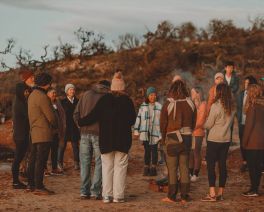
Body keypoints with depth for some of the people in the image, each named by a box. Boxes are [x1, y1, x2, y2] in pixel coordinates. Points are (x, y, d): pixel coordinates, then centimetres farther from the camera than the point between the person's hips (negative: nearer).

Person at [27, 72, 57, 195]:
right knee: (41, 161, -7)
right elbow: (51, 116, -15)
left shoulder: (32, 95, 15)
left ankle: (31, 184, 20)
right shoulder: (42, 97, -16)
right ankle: (39, 187, -5)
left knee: (33, 159, 13)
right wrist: (54, 126, 6)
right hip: (44, 133, -10)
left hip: (34, 133, 10)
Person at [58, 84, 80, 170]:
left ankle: (76, 163, 8)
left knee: (75, 145, 3)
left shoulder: (77, 101, 10)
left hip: (75, 126, 2)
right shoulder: (63, 102, 3)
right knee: (62, 145, 1)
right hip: (65, 126, -2)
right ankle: (60, 162, 10)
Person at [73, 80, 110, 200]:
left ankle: (84, 191, 7)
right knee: (99, 163, 4)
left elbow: (76, 114, 7)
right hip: (99, 134, -3)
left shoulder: (86, 94, 10)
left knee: (85, 163, 8)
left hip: (85, 133, 3)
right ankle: (95, 191, 1)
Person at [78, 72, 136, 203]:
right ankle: (118, 195, 1)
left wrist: (81, 122, 13)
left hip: (106, 139, 1)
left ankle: (107, 195, 6)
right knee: (120, 167, 3)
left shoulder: (104, 100, -2)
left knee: (107, 167, 7)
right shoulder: (127, 101, -3)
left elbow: (93, 116, -3)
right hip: (123, 139, -1)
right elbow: (132, 119, 3)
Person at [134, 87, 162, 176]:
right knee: (147, 150, 5)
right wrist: (136, 130, 6)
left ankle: (153, 168, 12)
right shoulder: (143, 106, 6)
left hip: (155, 131, -2)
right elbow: (138, 118, 9)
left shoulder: (159, 106, -1)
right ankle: (146, 168, 11)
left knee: (154, 150, 5)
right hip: (145, 132, 2)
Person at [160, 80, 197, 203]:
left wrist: (164, 139, 12)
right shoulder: (191, 104, 0)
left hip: (172, 139, -3)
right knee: (184, 167, 8)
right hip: (186, 139, 3)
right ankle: (184, 196, 10)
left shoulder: (168, 105, -9)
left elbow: (163, 124, -3)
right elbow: (193, 123, 6)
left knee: (172, 168, 3)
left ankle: (172, 196, 6)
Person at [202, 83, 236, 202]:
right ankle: (220, 193, 14)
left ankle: (212, 193, -5)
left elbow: (208, 125, -10)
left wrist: (204, 124, 11)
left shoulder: (215, 106, -15)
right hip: (226, 140, 6)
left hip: (214, 140, -6)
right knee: (222, 165, 10)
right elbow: (230, 123, 12)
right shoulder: (232, 107, 2)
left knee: (210, 165, 0)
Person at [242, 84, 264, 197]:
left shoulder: (253, 105, -13)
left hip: (252, 141, -7)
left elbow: (249, 124, -15)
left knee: (252, 166, 0)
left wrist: (245, 141, -10)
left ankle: (253, 190, 2)